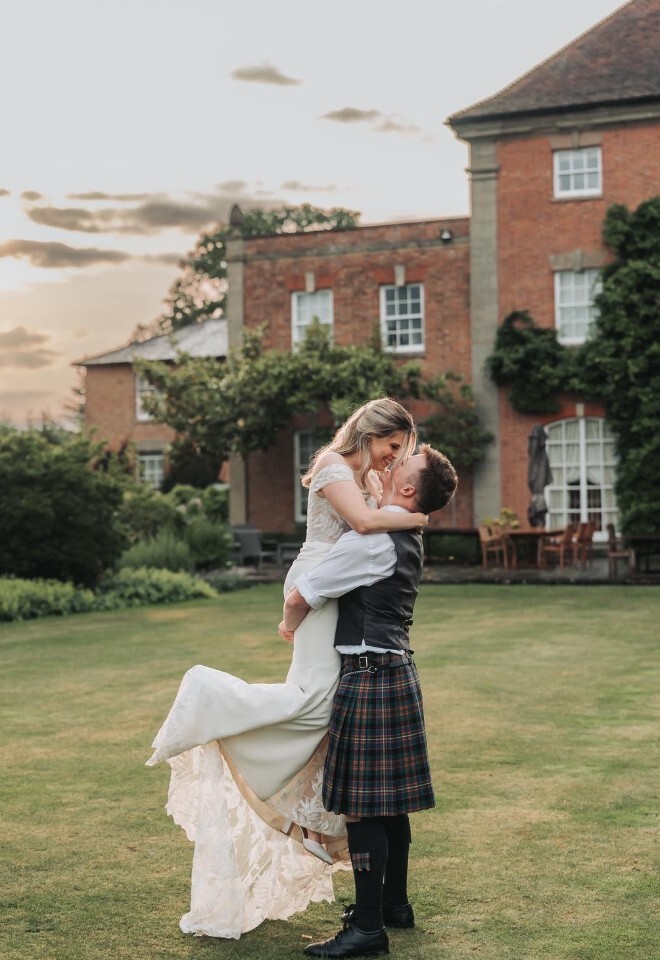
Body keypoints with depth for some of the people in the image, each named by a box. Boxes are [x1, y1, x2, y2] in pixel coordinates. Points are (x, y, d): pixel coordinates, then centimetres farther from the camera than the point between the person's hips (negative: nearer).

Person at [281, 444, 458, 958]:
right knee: (390, 799, 17)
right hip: (398, 670, 9)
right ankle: (395, 902, 28)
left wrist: (291, 623, 9)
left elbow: (301, 595, -11)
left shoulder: (372, 540, -17)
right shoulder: (408, 539, 12)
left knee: (362, 804, -5)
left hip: (368, 675, -9)